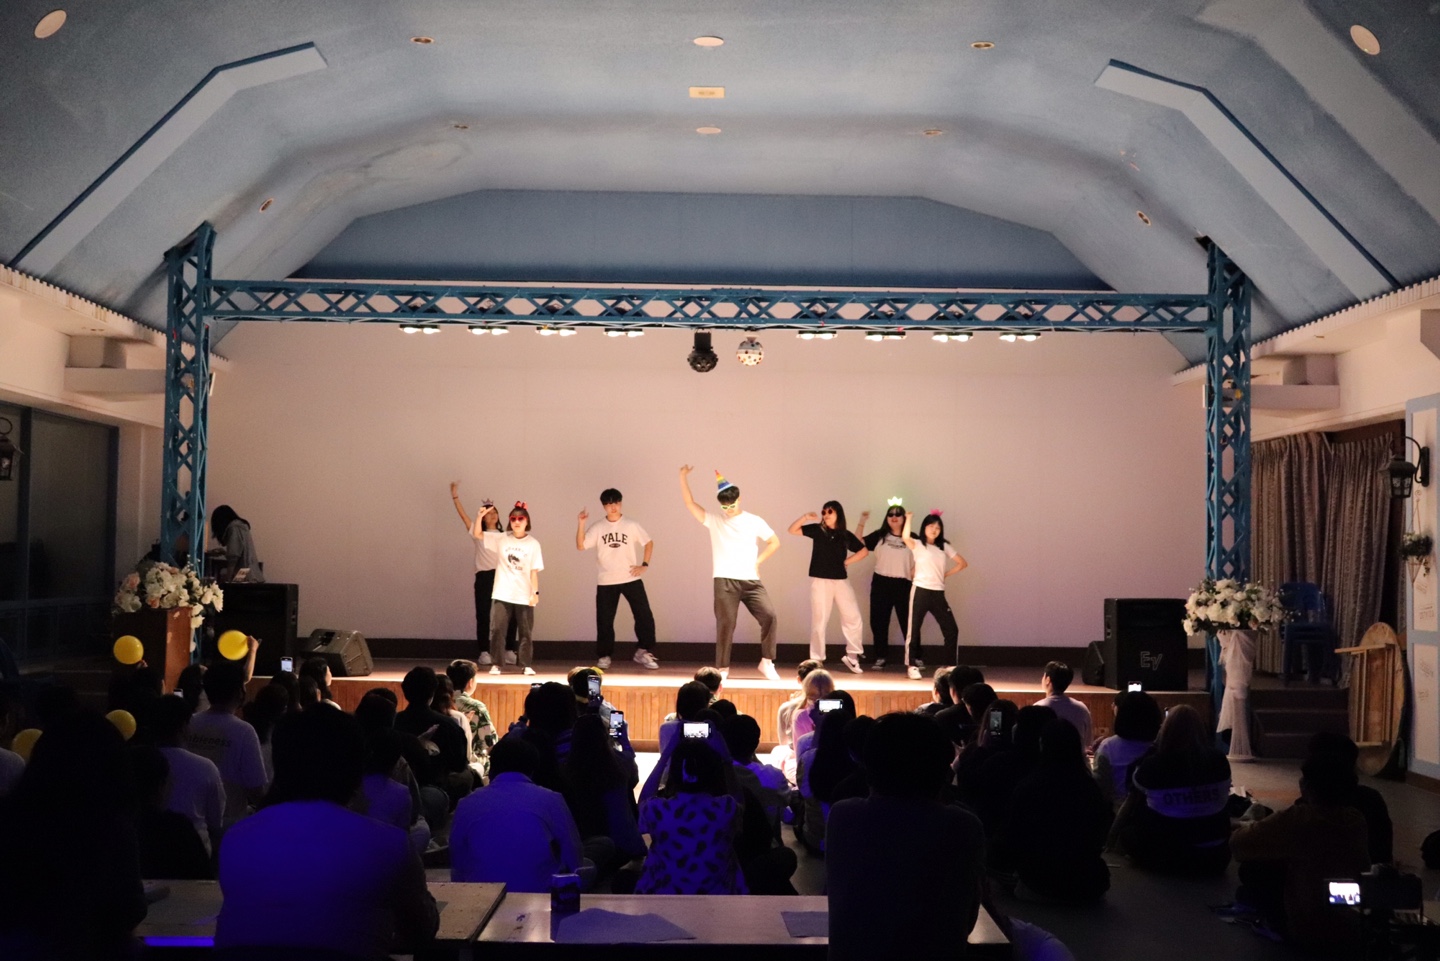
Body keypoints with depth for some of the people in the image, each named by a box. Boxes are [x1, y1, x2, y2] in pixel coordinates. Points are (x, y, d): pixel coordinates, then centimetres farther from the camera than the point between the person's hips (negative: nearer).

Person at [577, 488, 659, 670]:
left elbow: (649, 543, 9)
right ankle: (604, 657, 17)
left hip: (631, 579, 0)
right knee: (604, 620, 4)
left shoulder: (631, 525, 1)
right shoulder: (597, 527, 0)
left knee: (644, 616, -5)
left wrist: (644, 565, -2)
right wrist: (581, 523, -18)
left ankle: (643, 653, 7)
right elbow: (580, 546, -8)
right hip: (606, 582, 0)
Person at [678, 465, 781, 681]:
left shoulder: (754, 521, 8)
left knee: (769, 616, -11)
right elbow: (690, 504, 1)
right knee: (725, 624, -2)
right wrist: (683, 477, -8)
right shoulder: (714, 521, 7)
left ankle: (767, 663, 2)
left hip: (751, 581, 1)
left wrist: (758, 561, 2)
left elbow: (774, 542, 13)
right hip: (725, 581, -1)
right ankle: (722, 668, 8)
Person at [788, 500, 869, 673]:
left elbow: (864, 550, 14)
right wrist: (805, 517, -17)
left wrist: (847, 561, 4)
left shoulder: (846, 535, 5)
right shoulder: (818, 530, 1)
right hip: (820, 580, -2)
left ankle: (851, 656, 14)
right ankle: (817, 659, 6)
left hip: (841, 580, 2)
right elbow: (793, 530, -3)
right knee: (819, 620, 0)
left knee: (853, 617, 1)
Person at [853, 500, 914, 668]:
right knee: (879, 622, 5)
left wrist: (913, 575, -10)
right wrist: (862, 522, -10)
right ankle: (880, 657, 14)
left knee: (908, 622, 1)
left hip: (903, 585, -1)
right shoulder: (879, 536, 5)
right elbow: (858, 543, -3)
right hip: (881, 583, 1)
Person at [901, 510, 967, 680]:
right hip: (921, 591, -4)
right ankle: (911, 666, 2)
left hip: (938, 593, 4)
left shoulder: (944, 547, 13)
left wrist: (946, 574, 7)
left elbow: (962, 563, 17)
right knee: (914, 629, -3)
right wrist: (909, 518, -27)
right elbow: (906, 537, -23)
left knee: (951, 629, 1)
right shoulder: (917, 545, -1)